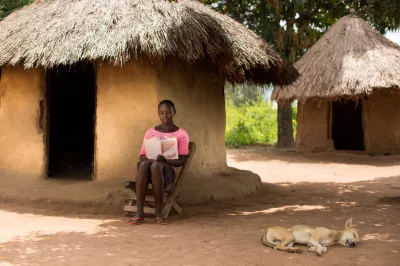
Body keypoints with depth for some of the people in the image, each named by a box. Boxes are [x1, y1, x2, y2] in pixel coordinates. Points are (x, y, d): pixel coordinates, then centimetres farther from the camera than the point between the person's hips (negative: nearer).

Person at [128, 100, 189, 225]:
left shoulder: (181, 134, 6)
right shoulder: (150, 132, 14)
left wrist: (165, 161, -20)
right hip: (149, 166, 2)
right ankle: (139, 213, -39)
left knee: (156, 166, -39)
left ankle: (159, 212, -29)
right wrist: (146, 159, -13)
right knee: (143, 164, -36)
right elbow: (142, 155, 12)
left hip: (167, 170, -2)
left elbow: (181, 161, 0)